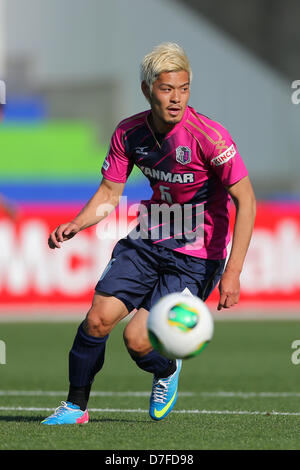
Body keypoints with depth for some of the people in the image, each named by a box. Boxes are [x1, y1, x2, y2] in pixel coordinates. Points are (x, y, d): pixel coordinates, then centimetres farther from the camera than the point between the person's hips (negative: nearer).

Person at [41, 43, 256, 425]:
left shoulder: (208, 136, -21)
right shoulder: (129, 133, -5)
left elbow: (246, 201, -19)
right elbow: (109, 194, 6)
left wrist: (233, 272, -25)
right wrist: (76, 225, -14)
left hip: (197, 257, -4)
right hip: (147, 242, 5)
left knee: (137, 339, -14)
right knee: (99, 318, -10)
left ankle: (166, 372, 22)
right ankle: (76, 406, 11)